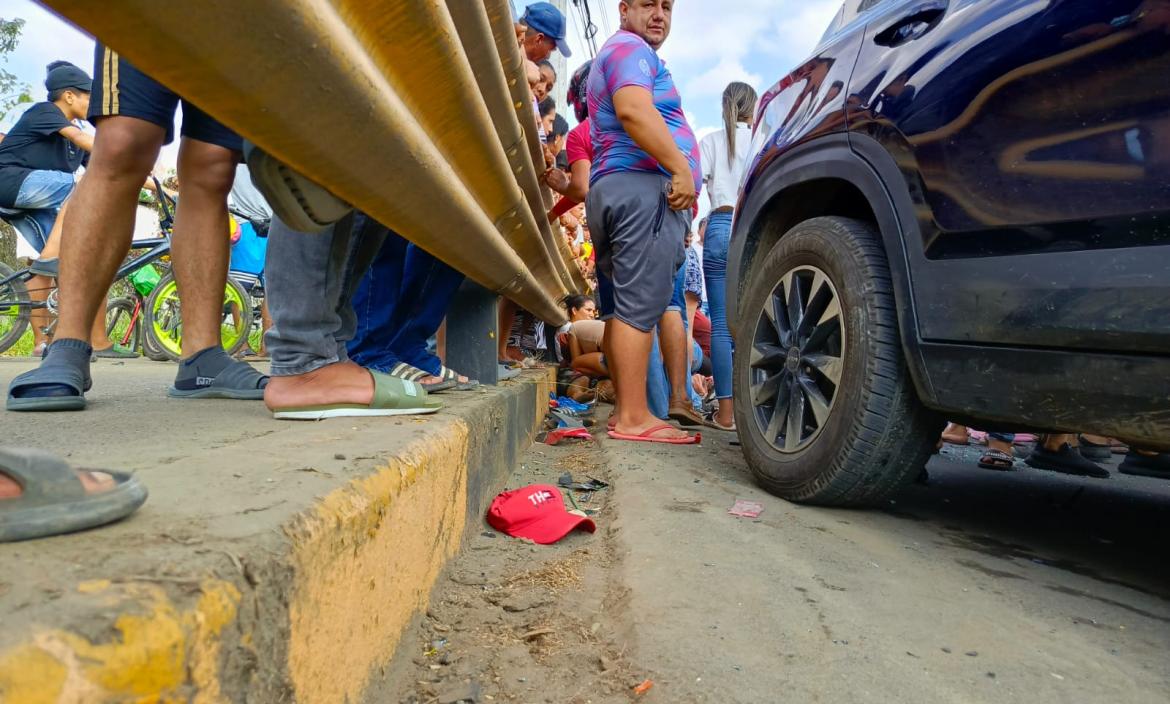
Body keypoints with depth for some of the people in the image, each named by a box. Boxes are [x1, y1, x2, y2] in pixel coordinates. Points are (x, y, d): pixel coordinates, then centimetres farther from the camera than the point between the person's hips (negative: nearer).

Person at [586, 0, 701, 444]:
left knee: (623, 307, 6)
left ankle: (625, 409, 9)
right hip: (642, 185, -11)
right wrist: (682, 169, -22)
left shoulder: (617, 55, 32)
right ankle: (634, 418, -17)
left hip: (612, 188, 11)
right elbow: (634, 111, -20)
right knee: (641, 306, -15)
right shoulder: (630, 49, -1)